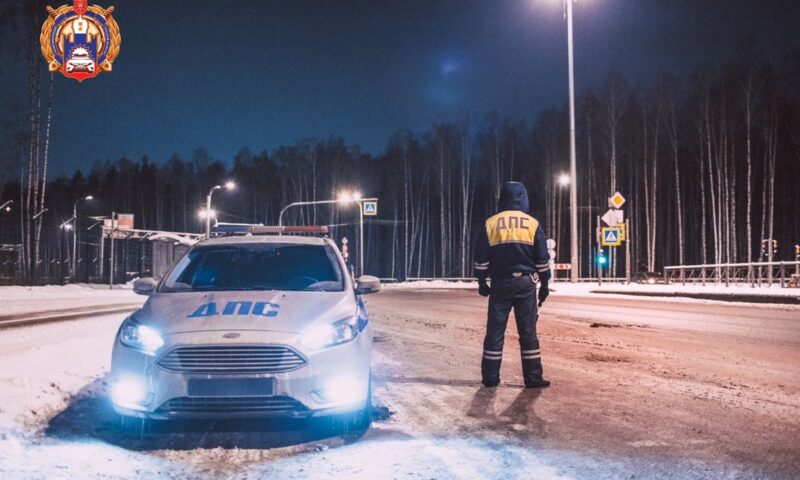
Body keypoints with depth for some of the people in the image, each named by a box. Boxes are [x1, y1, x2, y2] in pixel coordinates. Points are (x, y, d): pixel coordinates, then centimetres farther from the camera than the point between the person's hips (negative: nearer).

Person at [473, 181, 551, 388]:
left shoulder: (490, 223, 2)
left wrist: (482, 282, 12)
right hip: (525, 283, 0)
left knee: (495, 331, 4)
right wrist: (544, 284, 11)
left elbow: (481, 258, 3)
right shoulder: (533, 224, 2)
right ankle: (533, 377, 2)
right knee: (528, 332, 2)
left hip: (500, 284, 0)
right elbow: (542, 259, 3)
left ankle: (490, 377, 6)